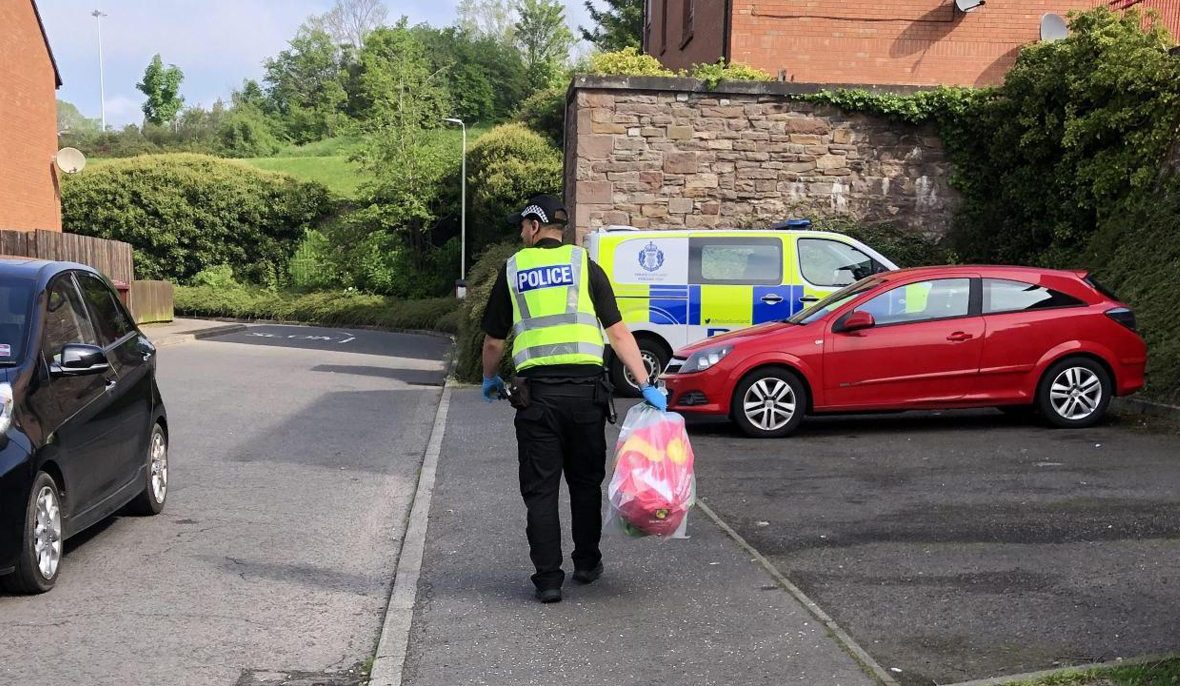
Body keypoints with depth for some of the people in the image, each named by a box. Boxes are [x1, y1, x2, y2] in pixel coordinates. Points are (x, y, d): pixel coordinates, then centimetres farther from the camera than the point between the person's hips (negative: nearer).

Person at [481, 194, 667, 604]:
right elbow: (617, 331, 0)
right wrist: (645, 385, 0)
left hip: (536, 392, -1)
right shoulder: (584, 266, 7)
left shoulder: (513, 270, 8)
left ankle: (548, 579, 5)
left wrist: (490, 381, 31)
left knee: (540, 488, 6)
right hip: (584, 389, 1)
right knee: (586, 481, 17)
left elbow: (493, 342, 12)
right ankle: (587, 564, 27)